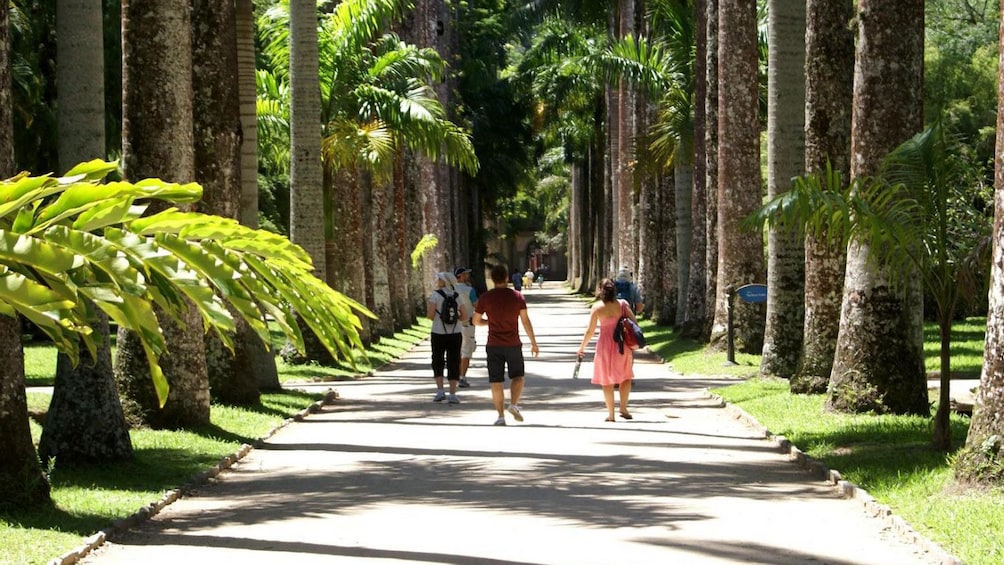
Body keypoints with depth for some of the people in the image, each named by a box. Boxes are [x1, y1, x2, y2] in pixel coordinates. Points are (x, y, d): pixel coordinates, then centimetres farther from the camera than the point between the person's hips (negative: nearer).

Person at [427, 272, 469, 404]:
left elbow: (430, 315, -13)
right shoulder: (457, 296, 5)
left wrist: (428, 306, 7)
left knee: (438, 362, 14)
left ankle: (440, 391, 5)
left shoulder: (435, 295, -7)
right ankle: (452, 395, 1)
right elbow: (466, 316, 4)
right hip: (455, 333, 2)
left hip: (439, 333, -2)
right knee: (453, 363, 6)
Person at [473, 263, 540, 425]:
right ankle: (513, 404, -6)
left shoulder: (485, 298, -3)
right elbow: (525, 321, -3)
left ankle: (501, 416, 0)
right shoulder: (517, 297, -3)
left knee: (496, 381, 4)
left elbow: (476, 321, 3)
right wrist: (533, 343, 3)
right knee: (518, 376, 16)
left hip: (494, 345, 0)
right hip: (513, 344, 0)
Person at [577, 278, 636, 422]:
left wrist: (582, 347, 7)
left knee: (607, 381, 9)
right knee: (626, 377, 18)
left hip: (605, 344, -1)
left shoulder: (597, 307, -8)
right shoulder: (622, 304, -4)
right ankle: (623, 407, 10)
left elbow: (590, 331, -6)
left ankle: (611, 413, 9)